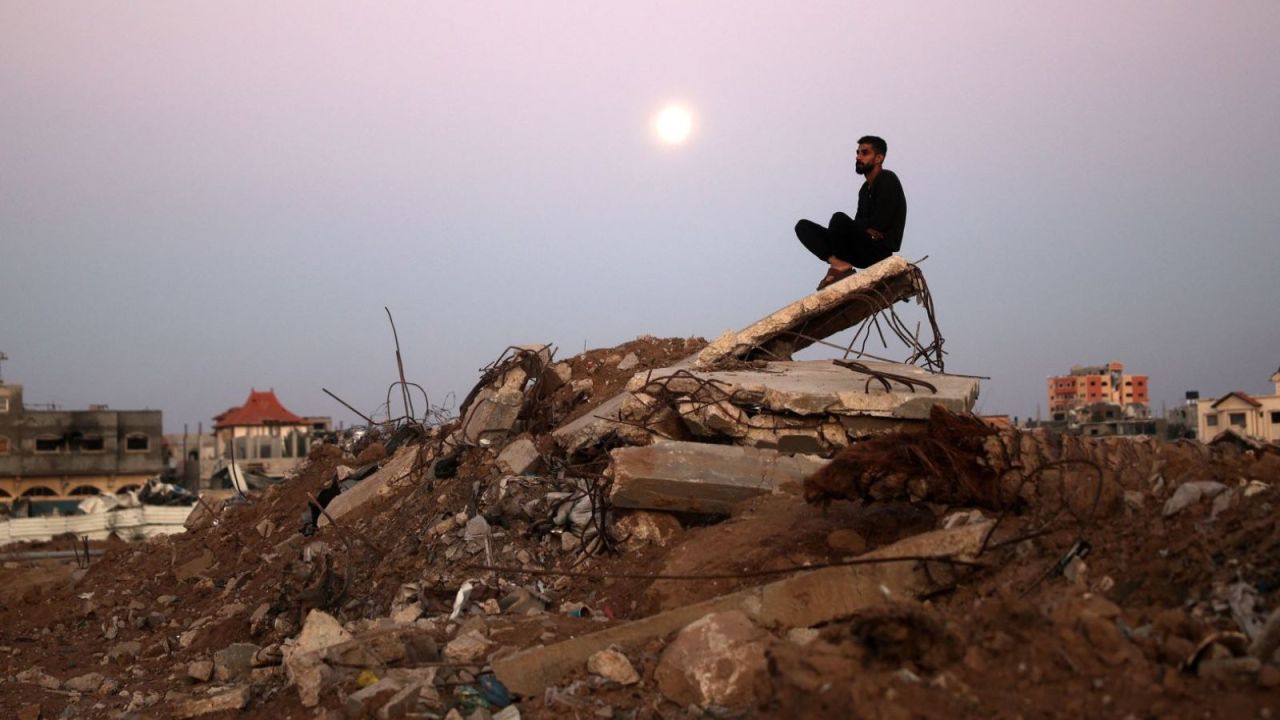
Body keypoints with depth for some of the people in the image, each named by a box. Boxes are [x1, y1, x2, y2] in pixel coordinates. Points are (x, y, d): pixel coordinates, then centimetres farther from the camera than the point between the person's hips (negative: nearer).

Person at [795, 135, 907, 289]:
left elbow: (880, 223, -16)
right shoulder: (865, 189, 20)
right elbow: (860, 223, 14)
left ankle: (840, 267, -15)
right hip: (862, 250, 8)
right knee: (803, 226, -2)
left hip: (879, 251, -8)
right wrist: (866, 229, -9)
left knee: (840, 218, -34)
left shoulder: (887, 180, -6)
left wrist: (863, 227, 1)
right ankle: (839, 263, -23)